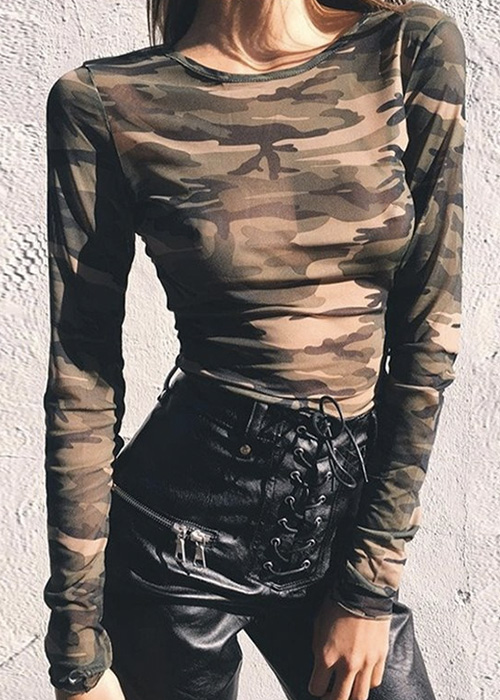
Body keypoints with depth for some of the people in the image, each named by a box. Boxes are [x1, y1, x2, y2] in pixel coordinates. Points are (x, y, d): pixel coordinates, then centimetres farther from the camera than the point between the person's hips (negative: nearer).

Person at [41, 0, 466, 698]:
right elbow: (84, 376, -7)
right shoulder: (105, 102, -8)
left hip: (350, 514, 3)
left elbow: (429, 327, -4)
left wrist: (372, 584, -3)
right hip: (184, 532, -2)